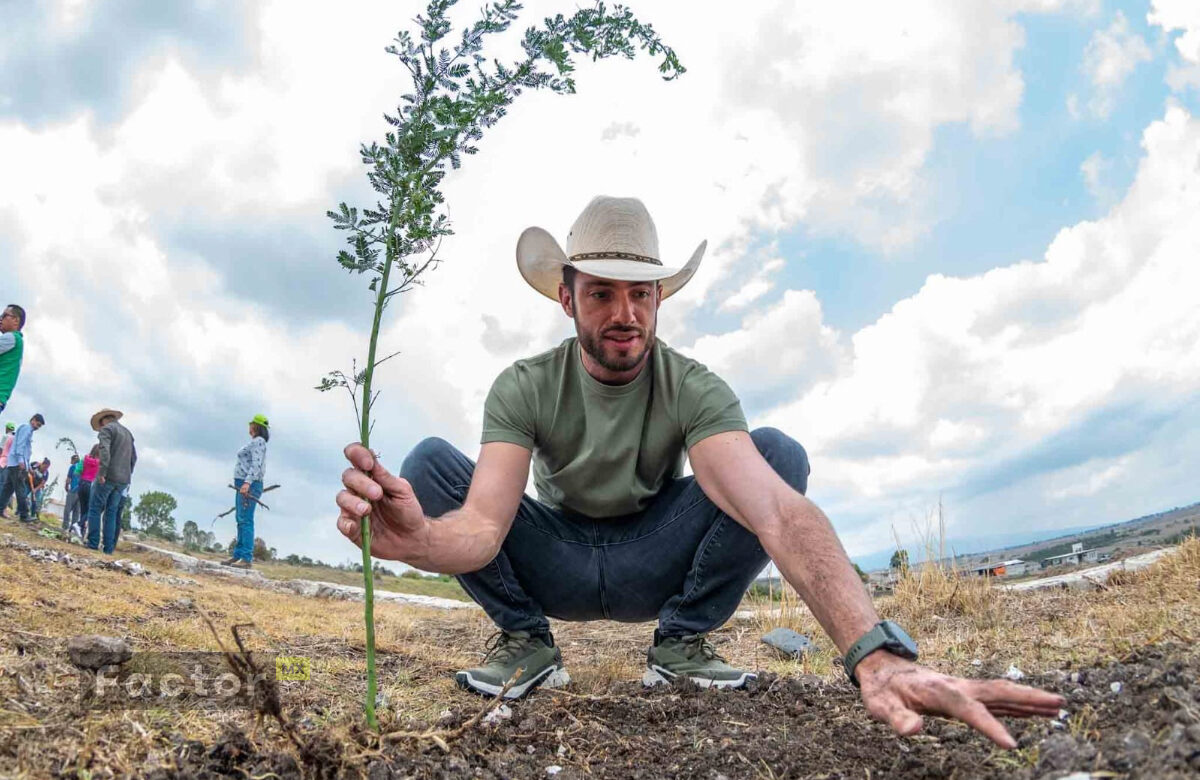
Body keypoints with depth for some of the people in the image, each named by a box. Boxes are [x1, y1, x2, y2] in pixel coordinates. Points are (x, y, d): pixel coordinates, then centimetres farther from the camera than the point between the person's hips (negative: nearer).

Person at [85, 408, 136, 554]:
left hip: (108, 476, -6)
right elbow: (134, 457, 20)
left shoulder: (106, 429, -2)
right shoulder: (127, 432, 21)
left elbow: (105, 450, -18)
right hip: (123, 480, 6)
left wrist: (102, 472, -20)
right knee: (111, 512, 8)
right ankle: (108, 548, 4)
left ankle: (93, 544, -4)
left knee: (95, 509, 1)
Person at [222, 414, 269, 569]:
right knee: (241, 520, 10)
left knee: (245, 521, -14)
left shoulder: (258, 442, -9)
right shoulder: (254, 442, 20)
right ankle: (237, 555, 13)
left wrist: (247, 483, -30)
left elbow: (256, 464, -20)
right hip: (243, 484, 10)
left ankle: (246, 558, -17)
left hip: (249, 485, -10)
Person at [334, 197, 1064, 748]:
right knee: (431, 462, -25)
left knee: (780, 454, -25)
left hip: (652, 565, 0)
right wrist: (419, 537, -58)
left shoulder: (695, 389, -20)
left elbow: (777, 510, -37)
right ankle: (526, 641, -6)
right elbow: (484, 524, -30)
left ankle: (681, 642, -8)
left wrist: (876, 652, -55)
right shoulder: (523, 388, -17)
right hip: (555, 563, 1)